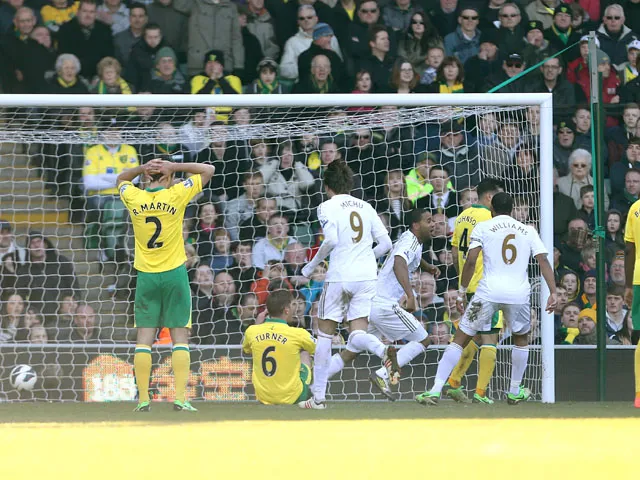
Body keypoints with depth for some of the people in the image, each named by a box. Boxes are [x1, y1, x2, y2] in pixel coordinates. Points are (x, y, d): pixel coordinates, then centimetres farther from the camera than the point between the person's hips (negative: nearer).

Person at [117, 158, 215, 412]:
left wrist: (143, 168, 6)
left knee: (144, 338, 3)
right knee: (180, 336, 1)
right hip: (174, 274, -2)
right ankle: (180, 398, -7)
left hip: (146, 277, 2)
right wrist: (173, 166, -2)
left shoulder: (134, 198, -1)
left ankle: (143, 399, -1)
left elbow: (121, 179, 23)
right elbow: (208, 170, 3)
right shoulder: (176, 195, -7)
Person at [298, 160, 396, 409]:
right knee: (357, 337, 1)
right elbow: (385, 243, 11)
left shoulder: (327, 207, -1)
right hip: (367, 277, 4)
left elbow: (331, 240, -15)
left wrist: (311, 265, -2)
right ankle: (384, 350, -35)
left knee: (325, 336, 9)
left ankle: (318, 397, 11)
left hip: (339, 276, -4)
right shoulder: (365, 207, 14)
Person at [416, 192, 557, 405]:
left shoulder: (482, 228, 7)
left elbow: (470, 261, -3)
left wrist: (462, 290, 4)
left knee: (460, 339, 3)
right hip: (520, 292, 2)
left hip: (489, 291, -2)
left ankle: (435, 390, -7)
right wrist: (553, 292, 1)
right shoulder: (528, 231, 14)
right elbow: (544, 261, 4)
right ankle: (515, 391, 31)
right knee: (521, 339, 28)